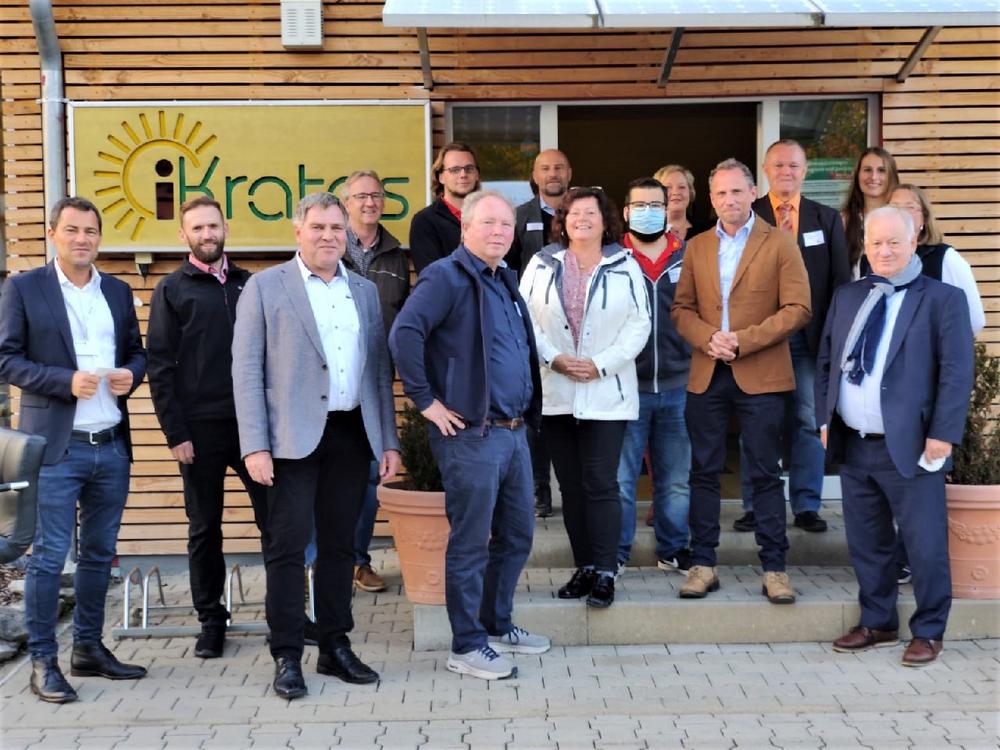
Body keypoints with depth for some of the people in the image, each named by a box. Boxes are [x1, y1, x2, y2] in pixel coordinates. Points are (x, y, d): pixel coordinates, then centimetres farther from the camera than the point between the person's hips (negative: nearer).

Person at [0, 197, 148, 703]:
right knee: (49, 556, -1)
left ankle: (89, 649, 25)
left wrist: (132, 373, -6)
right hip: (57, 447, -5)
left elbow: (137, 352, 17)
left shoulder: (118, 291, 12)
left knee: (99, 553, 13)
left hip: (112, 446, 5)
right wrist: (66, 381, -19)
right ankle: (43, 661, 10)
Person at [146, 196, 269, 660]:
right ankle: (211, 619, 19)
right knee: (205, 527, 7)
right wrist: (175, 433, -8)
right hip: (201, 428, -2)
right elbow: (159, 367, -2)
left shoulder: (247, 283, 10)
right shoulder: (172, 290, 1)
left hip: (253, 421, 2)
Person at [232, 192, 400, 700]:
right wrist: (255, 446, -12)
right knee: (288, 544, -2)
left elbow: (379, 369, 14)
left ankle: (336, 647, 21)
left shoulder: (365, 291, 14)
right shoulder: (266, 286, 0)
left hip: (352, 434, 4)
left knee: (340, 544, 10)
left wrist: (389, 440, 8)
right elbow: (246, 369, -4)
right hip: (295, 436, -4)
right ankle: (287, 657, 7)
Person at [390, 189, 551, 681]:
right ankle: (467, 646, 11)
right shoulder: (447, 277, -12)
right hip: (471, 435, -9)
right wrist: (427, 402, -21)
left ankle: (497, 625, 33)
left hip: (514, 433, 9)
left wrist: (528, 413, 17)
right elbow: (403, 335, -25)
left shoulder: (504, 280, 16)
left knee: (517, 535, 17)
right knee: (471, 543, 0)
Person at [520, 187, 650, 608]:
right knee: (570, 485, 8)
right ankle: (584, 568, 17)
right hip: (556, 393, 3)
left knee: (600, 484, -7)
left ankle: (605, 573, -1)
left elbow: (639, 325, -2)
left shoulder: (625, 267, 2)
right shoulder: (542, 265, 7)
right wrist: (553, 358, -11)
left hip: (607, 394, -3)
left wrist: (600, 364, -12)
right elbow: (525, 318, 3)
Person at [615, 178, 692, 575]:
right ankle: (615, 552, 14)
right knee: (619, 476, 2)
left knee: (677, 478, 12)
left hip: (678, 386, 2)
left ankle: (672, 549, 26)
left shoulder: (688, 258, 6)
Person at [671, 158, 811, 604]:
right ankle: (702, 564, 14)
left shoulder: (780, 244, 1)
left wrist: (743, 340, -14)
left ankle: (774, 568, 9)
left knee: (765, 474, 1)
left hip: (761, 375, -3)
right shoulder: (697, 247, 13)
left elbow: (797, 309, -6)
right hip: (706, 375, 3)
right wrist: (707, 338, -10)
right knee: (704, 472, 6)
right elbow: (681, 308, 10)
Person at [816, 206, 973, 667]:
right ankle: (877, 622, 29)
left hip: (910, 448, -5)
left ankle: (928, 631, 18)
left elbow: (956, 372, -9)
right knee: (866, 543, 14)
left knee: (924, 546, 1)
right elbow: (825, 362, 16)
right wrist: (825, 419, 7)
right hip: (853, 445, 5)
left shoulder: (942, 299, -3)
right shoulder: (846, 297, 13)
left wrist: (942, 435, -15)